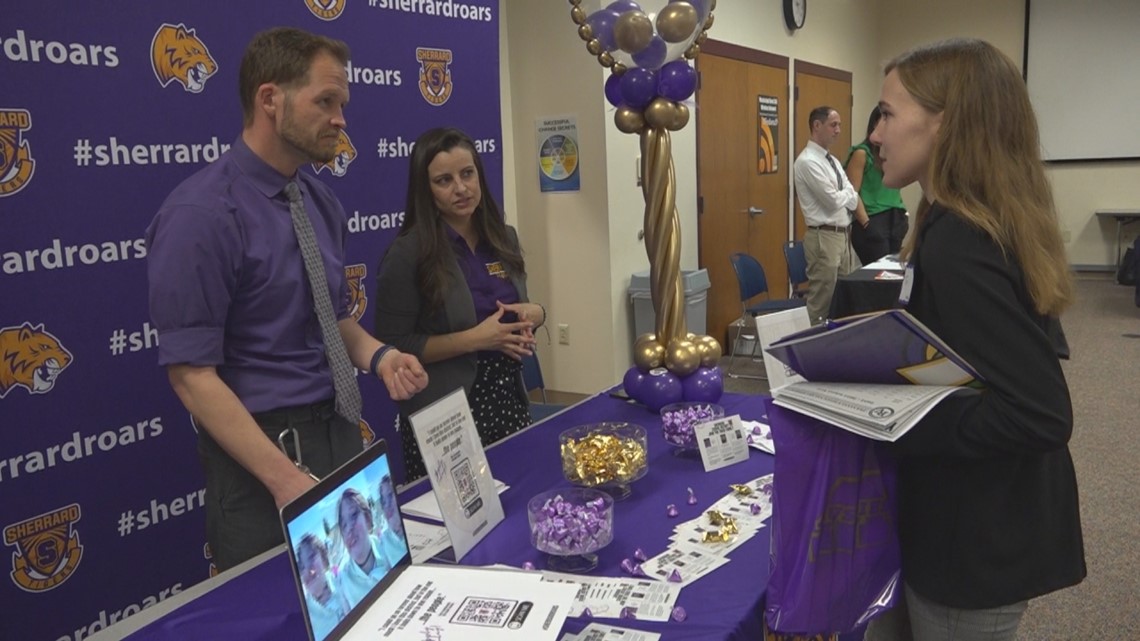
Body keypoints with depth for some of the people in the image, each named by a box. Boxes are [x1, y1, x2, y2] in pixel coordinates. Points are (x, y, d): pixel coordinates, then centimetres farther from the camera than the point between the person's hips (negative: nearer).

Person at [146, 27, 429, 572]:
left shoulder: (320, 201, 5)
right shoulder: (201, 214, -18)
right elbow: (192, 375, -19)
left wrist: (377, 357, -5)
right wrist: (285, 478, -23)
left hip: (340, 435, 7)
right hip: (260, 451, -7)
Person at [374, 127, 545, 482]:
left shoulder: (504, 237, 5)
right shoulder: (408, 253, -13)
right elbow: (393, 347, -14)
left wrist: (532, 314, -4)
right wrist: (475, 338, -20)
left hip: (509, 399, 6)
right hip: (443, 417, -5)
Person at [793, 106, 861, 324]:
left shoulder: (832, 160, 15)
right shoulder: (807, 161, -14)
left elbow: (852, 200, 10)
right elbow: (834, 200, -18)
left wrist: (844, 194, -9)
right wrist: (848, 192, 1)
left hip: (843, 234, 9)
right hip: (824, 237, -9)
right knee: (822, 301, -3)